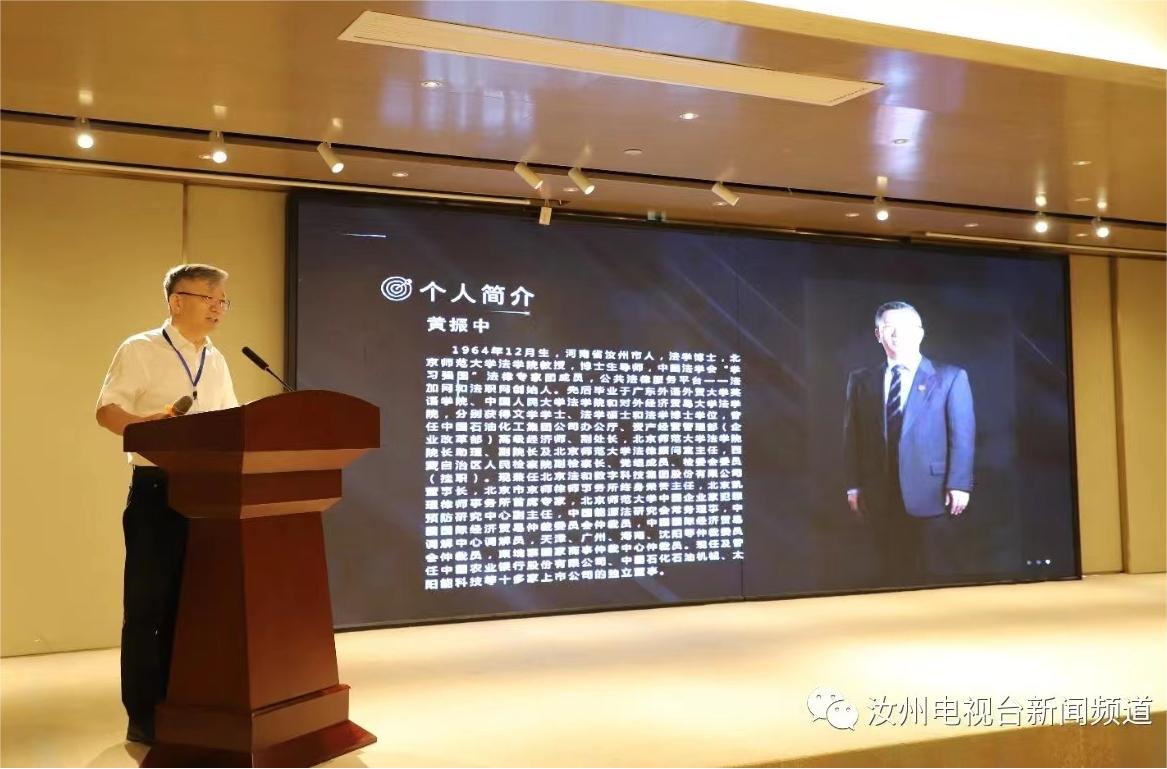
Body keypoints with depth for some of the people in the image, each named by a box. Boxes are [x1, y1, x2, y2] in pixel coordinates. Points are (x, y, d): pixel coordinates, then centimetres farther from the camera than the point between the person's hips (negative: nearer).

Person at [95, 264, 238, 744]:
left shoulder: (217, 363, 15)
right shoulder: (140, 351, -4)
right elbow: (106, 410, -11)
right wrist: (146, 425, -30)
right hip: (156, 489, -6)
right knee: (148, 603, -2)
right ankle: (144, 716, 7)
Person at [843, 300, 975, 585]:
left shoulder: (950, 377, 4)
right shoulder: (861, 380, 11)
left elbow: (963, 435, -1)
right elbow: (852, 436, 10)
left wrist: (959, 485, -10)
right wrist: (854, 486, 3)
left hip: (932, 495, -2)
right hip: (881, 498, 3)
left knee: (940, 576, -1)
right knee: (896, 575, 8)